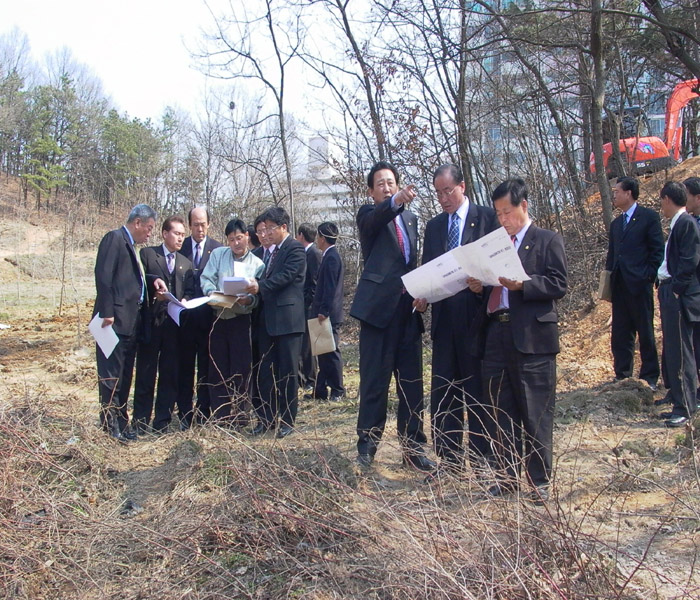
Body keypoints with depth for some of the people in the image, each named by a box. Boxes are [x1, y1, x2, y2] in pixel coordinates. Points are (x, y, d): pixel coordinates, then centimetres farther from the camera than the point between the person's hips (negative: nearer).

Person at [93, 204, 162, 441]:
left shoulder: (129, 244, 20)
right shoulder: (114, 239, -8)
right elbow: (103, 276, -17)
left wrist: (153, 280, 6)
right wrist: (106, 312, -22)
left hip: (130, 321, 10)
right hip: (116, 319, -10)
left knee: (125, 376, 14)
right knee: (112, 375, -3)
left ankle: (120, 422, 21)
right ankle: (111, 425, 4)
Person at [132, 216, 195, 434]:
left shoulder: (186, 263, 17)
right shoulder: (147, 254, 5)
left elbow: (189, 292, 9)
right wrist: (153, 291, -17)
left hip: (174, 324, 4)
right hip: (151, 321, -3)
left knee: (169, 374, 5)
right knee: (145, 373, 2)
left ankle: (162, 422, 13)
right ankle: (141, 421, 10)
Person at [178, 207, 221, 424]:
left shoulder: (218, 249, 2)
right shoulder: (180, 247, 5)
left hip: (208, 314, 0)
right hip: (185, 314, 1)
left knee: (207, 365, 7)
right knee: (185, 366, 5)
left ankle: (204, 411, 16)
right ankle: (185, 413, 12)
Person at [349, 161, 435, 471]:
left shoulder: (410, 218, 20)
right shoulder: (368, 214, 2)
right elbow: (376, 218, -23)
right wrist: (396, 201, -44)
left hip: (407, 308, 6)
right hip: (379, 306, -5)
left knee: (412, 383, 8)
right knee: (374, 382, -1)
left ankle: (413, 448, 16)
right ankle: (367, 446, 10)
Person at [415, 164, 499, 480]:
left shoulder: (487, 217, 0)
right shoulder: (433, 226, 15)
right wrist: (422, 294, -5)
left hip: (476, 314, -5)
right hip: (444, 316, 5)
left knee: (478, 388, 3)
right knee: (443, 390, 7)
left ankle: (482, 459, 14)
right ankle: (449, 457, 17)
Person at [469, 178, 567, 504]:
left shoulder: (548, 241, 3)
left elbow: (558, 285, -7)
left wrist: (522, 285, -19)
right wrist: (480, 287, -1)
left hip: (532, 339, -5)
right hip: (496, 337, 5)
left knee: (536, 414, 0)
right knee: (500, 413, 10)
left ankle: (540, 482, 12)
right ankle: (507, 476, 21)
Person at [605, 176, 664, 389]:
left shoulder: (648, 217, -1)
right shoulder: (616, 224, 19)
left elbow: (658, 250, -5)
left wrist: (649, 276, -13)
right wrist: (608, 278, 8)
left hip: (639, 284, -6)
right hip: (619, 287, 6)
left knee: (645, 332, 1)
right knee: (620, 335, 8)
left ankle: (649, 377, 10)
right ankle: (622, 376, 15)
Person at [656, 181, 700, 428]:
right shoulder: (678, 224, 15)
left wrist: (675, 288, -17)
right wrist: (665, 288, 11)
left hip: (679, 296, -10)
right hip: (670, 293, 10)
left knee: (680, 351, -6)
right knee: (672, 349, 17)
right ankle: (676, 394, 29)